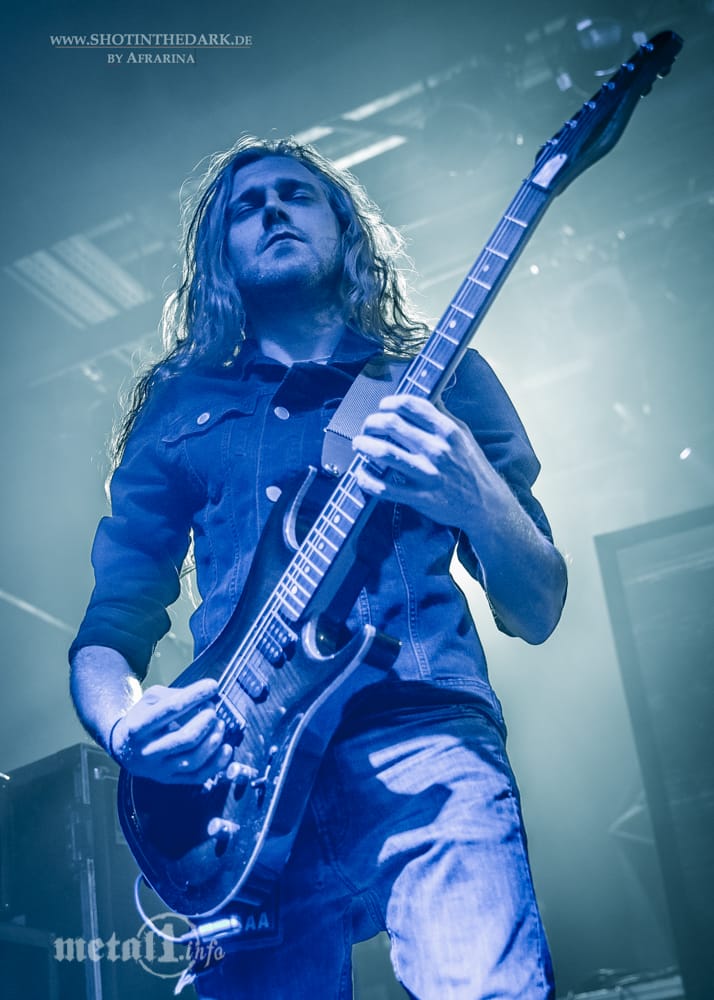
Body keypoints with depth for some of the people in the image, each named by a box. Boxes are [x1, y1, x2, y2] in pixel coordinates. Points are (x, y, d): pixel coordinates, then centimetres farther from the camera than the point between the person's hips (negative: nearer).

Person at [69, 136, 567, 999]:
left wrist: (476, 497, -9)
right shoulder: (178, 409, 20)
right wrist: (125, 724, -7)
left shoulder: (441, 376, 17)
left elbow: (537, 614, 13)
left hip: (421, 737, -1)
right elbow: (108, 630, 17)